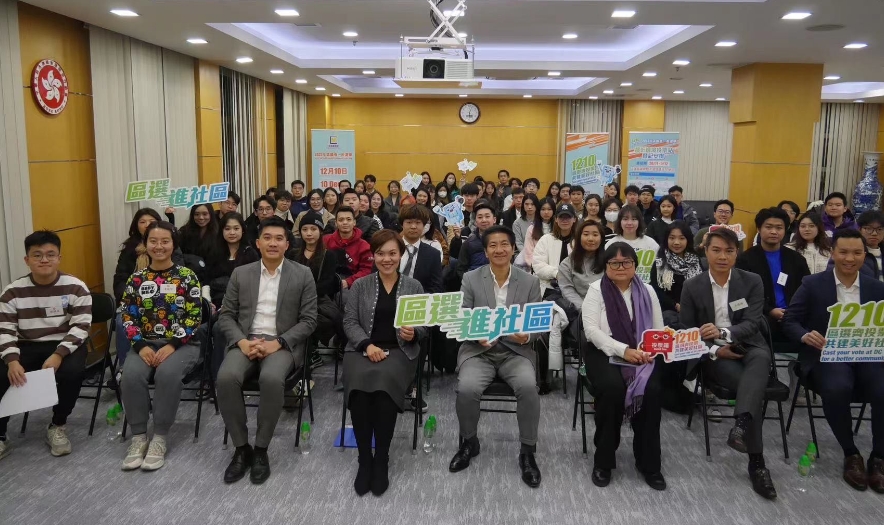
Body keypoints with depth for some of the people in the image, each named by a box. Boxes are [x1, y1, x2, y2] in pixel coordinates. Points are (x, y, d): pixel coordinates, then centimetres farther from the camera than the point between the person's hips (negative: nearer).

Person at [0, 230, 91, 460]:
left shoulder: (76, 287, -6)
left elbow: (80, 327, -12)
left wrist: (58, 355, -27)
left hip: (65, 346, -2)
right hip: (27, 347, 2)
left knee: (72, 371, -33)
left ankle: (58, 426, -6)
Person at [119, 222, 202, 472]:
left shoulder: (187, 276, -1)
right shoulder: (136, 279, 8)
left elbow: (194, 317, -6)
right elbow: (128, 317, 5)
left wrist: (172, 345, -16)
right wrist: (141, 346, -11)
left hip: (182, 344, -3)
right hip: (147, 344, 3)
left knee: (167, 373, -33)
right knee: (131, 374, -28)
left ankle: (160, 438, -19)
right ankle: (139, 436, -13)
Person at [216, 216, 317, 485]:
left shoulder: (302, 275, 3)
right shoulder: (240, 274, 10)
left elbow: (308, 320, -1)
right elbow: (226, 315, 9)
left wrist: (277, 343, -14)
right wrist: (242, 341, -11)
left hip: (283, 344, -2)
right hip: (245, 341, 3)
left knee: (271, 379, -35)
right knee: (226, 377, -29)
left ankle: (261, 449, -14)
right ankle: (241, 447, -10)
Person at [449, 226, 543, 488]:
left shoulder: (530, 282, 5)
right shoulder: (471, 279, 2)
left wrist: (526, 336, -19)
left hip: (516, 351, 0)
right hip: (478, 350, 0)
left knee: (528, 386, -30)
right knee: (467, 388, -29)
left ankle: (527, 452, -8)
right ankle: (469, 443, 2)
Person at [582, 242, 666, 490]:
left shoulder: (647, 291, 11)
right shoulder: (596, 290, 1)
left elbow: (659, 330, 10)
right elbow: (591, 329, -10)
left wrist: (650, 350, -12)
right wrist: (623, 350, -21)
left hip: (642, 355, 3)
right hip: (605, 353, -2)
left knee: (651, 390, -27)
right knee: (613, 388, -32)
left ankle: (649, 462, -8)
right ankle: (603, 460, -12)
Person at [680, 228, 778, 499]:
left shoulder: (752, 282, 3)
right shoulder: (692, 286, 1)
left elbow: (753, 323, -9)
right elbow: (686, 332, 2)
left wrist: (723, 332, -29)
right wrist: (714, 350, -15)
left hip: (748, 348, 1)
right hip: (713, 355, -1)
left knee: (761, 359, -37)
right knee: (754, 386, -30)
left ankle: (741, 426, -54)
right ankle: (757, 462, -27)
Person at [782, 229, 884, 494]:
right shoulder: (812, 284, 2)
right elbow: (790, 321, 0)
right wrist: (805, 335, -22)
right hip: (826, 355, -2)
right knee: (837, 389, -34)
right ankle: (850, 454, -9)